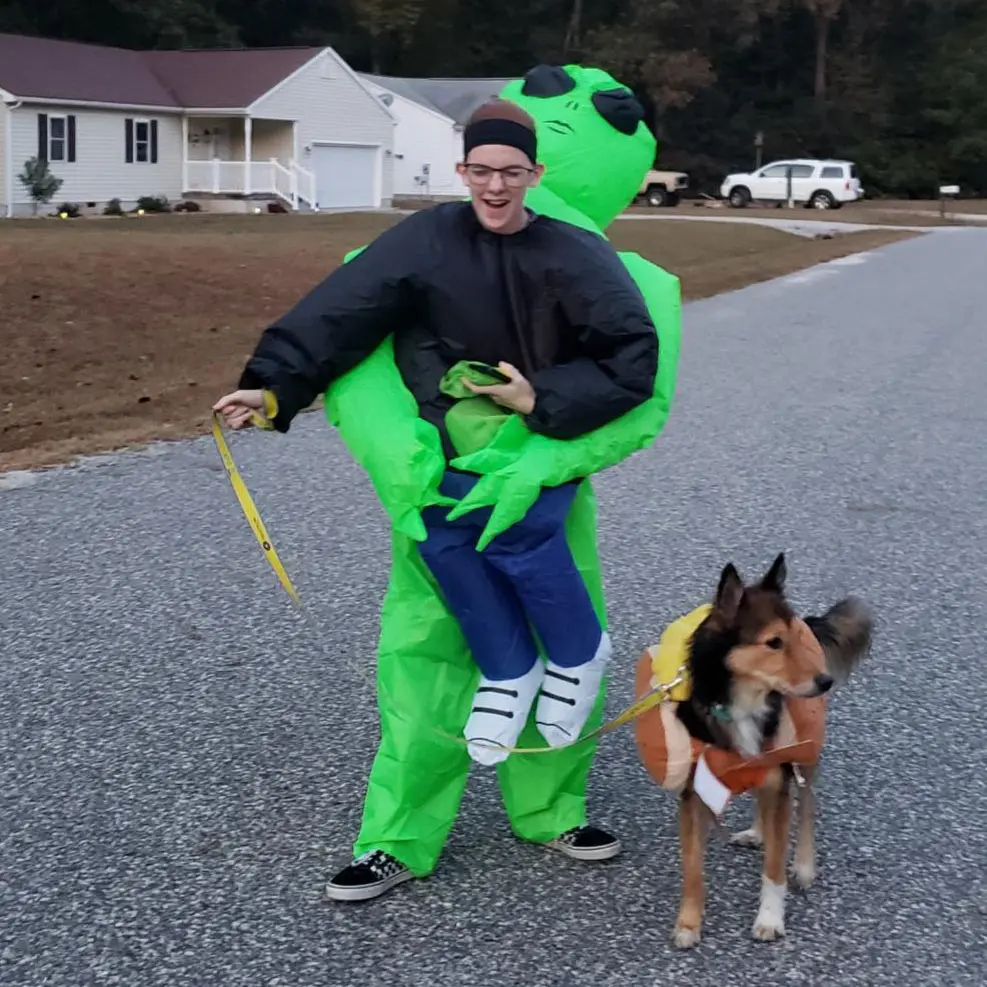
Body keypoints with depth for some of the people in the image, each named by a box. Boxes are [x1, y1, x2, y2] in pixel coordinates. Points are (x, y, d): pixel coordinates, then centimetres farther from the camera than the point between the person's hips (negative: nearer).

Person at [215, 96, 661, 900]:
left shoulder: (577, 256, -6)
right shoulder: (427, 240, -3)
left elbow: (633, 358, -9)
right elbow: (343, 311, -11)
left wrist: (543, 401, -17)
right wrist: (274, 385, -21)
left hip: (548, 436, -1)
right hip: (454, 438, 2)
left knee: (511, 521, -31)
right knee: (447, 530, -28)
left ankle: (578, 652, -2)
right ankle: (508, 671, -5)